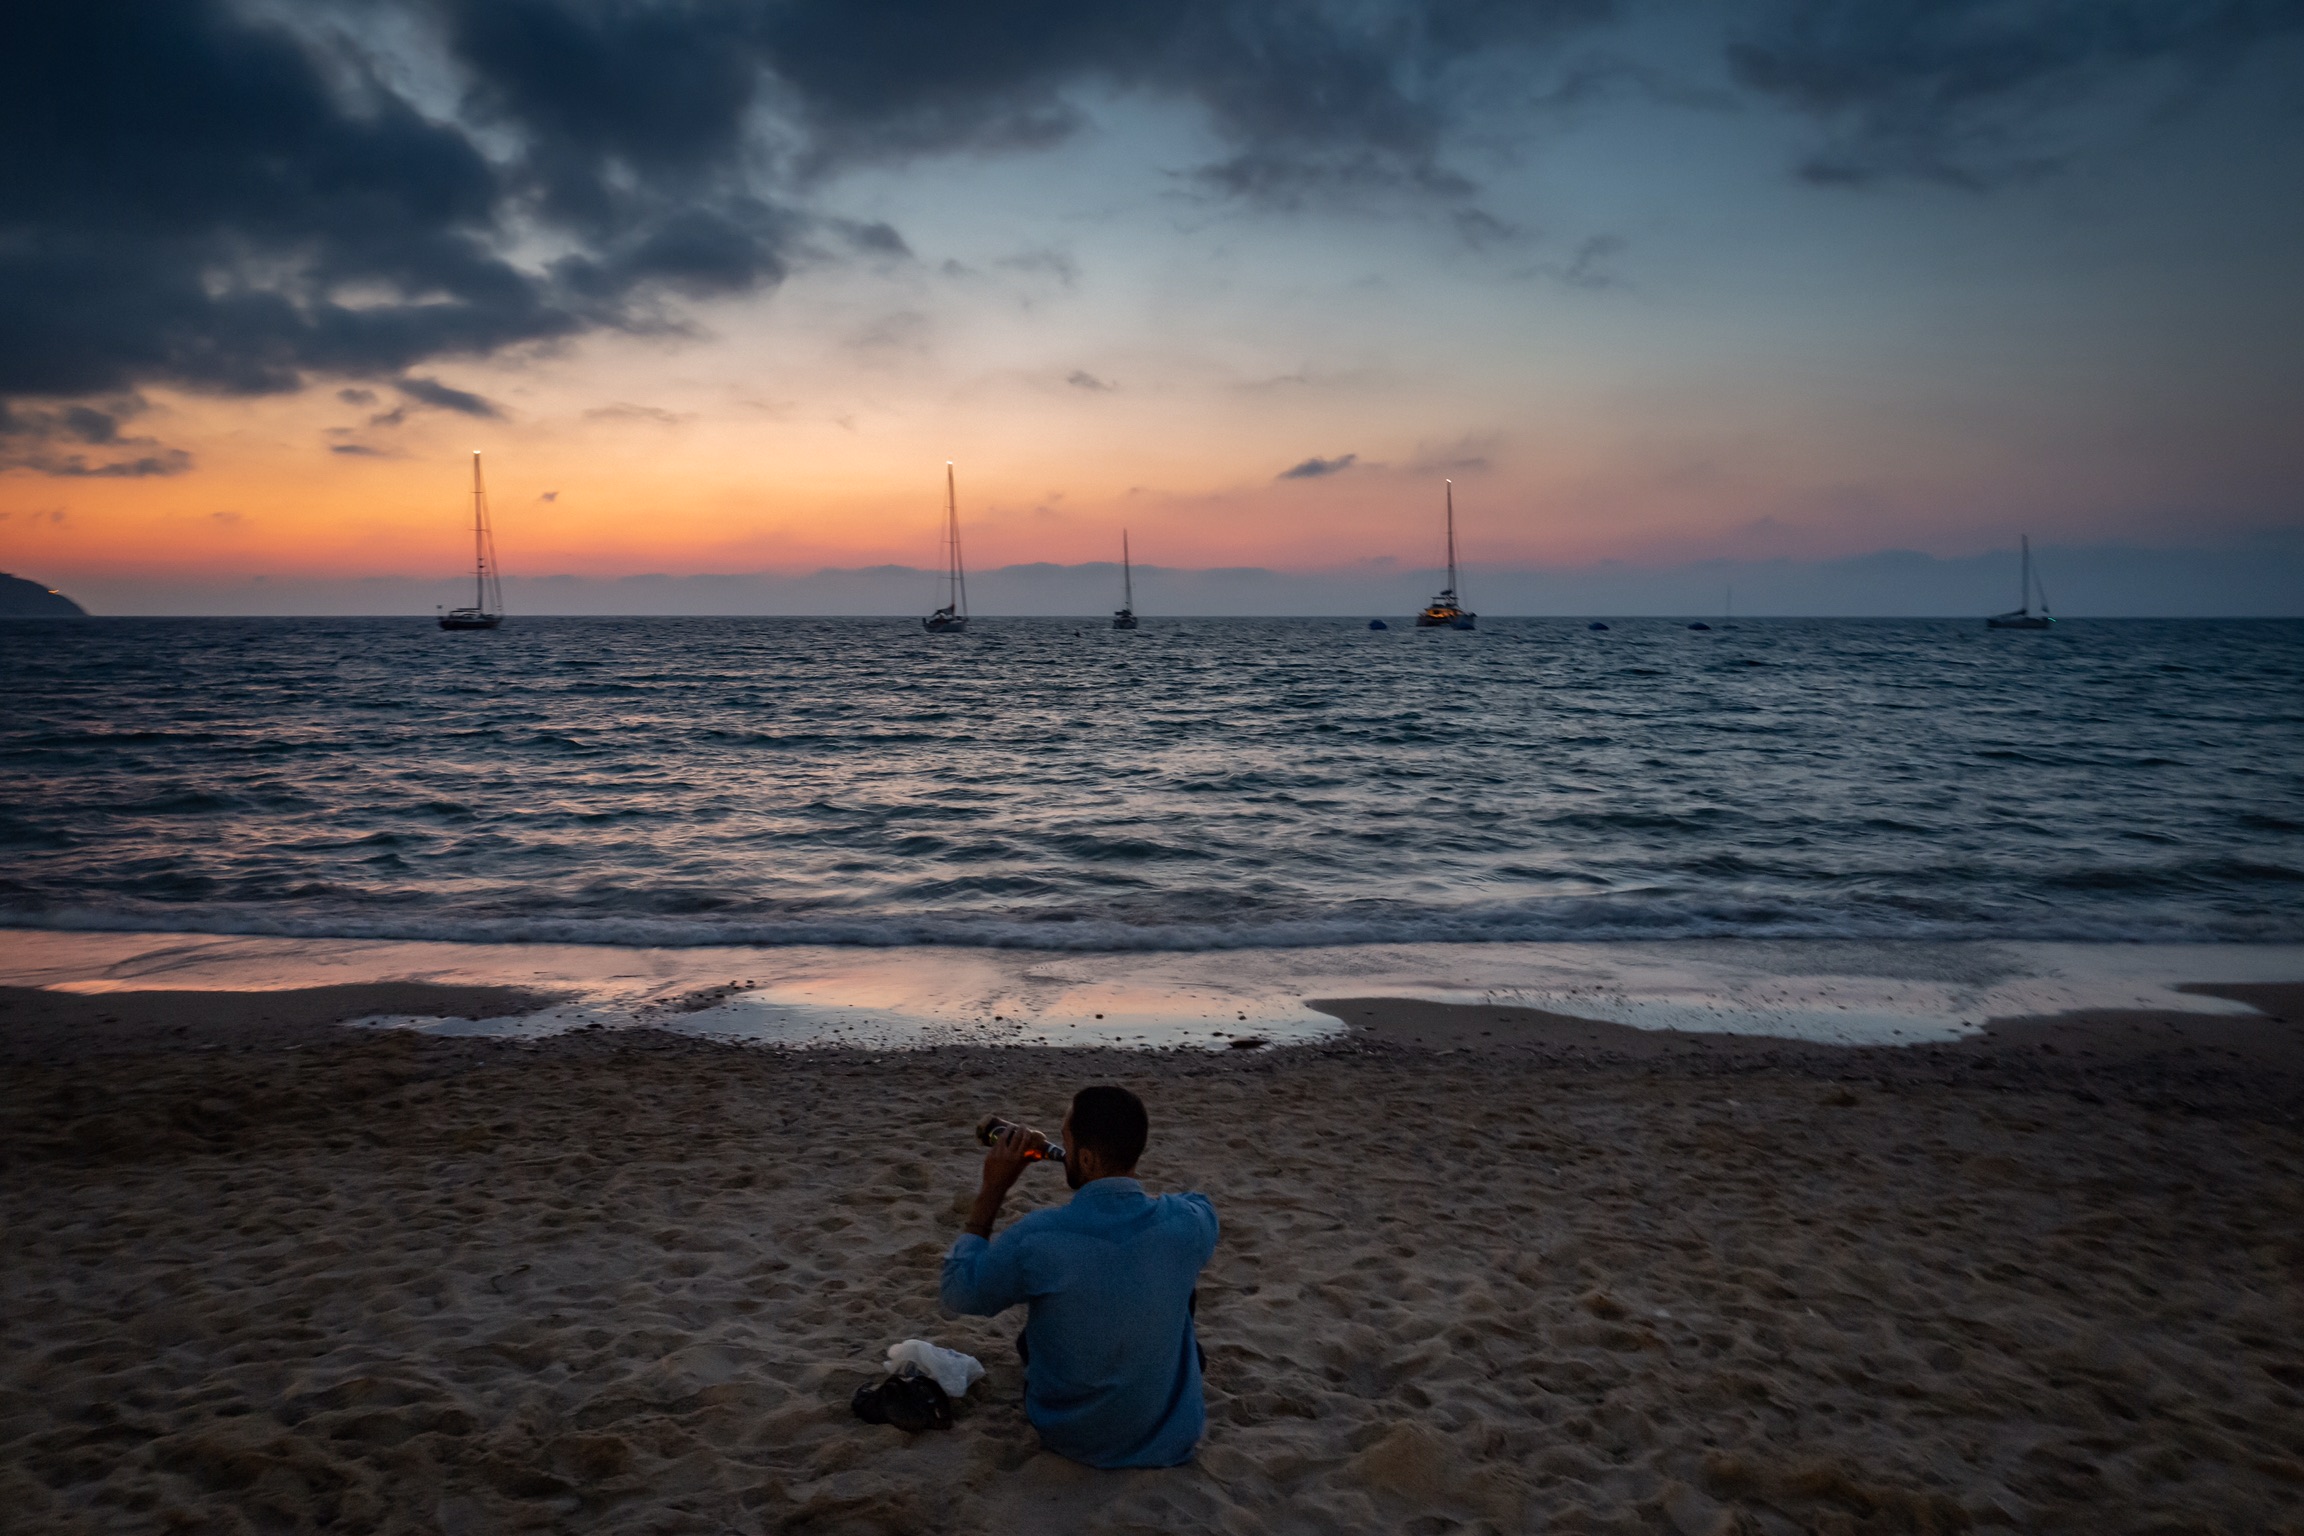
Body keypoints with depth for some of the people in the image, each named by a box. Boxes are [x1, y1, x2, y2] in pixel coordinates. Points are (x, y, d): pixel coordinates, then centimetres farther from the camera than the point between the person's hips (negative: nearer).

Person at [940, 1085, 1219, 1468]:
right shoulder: (1190, 1223, -20)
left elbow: (959, 1293, -6)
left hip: (1068, 1436, -1)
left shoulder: (1035, 1238, -28)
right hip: (1174, 1440, 1)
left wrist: (993, 1189, -6)